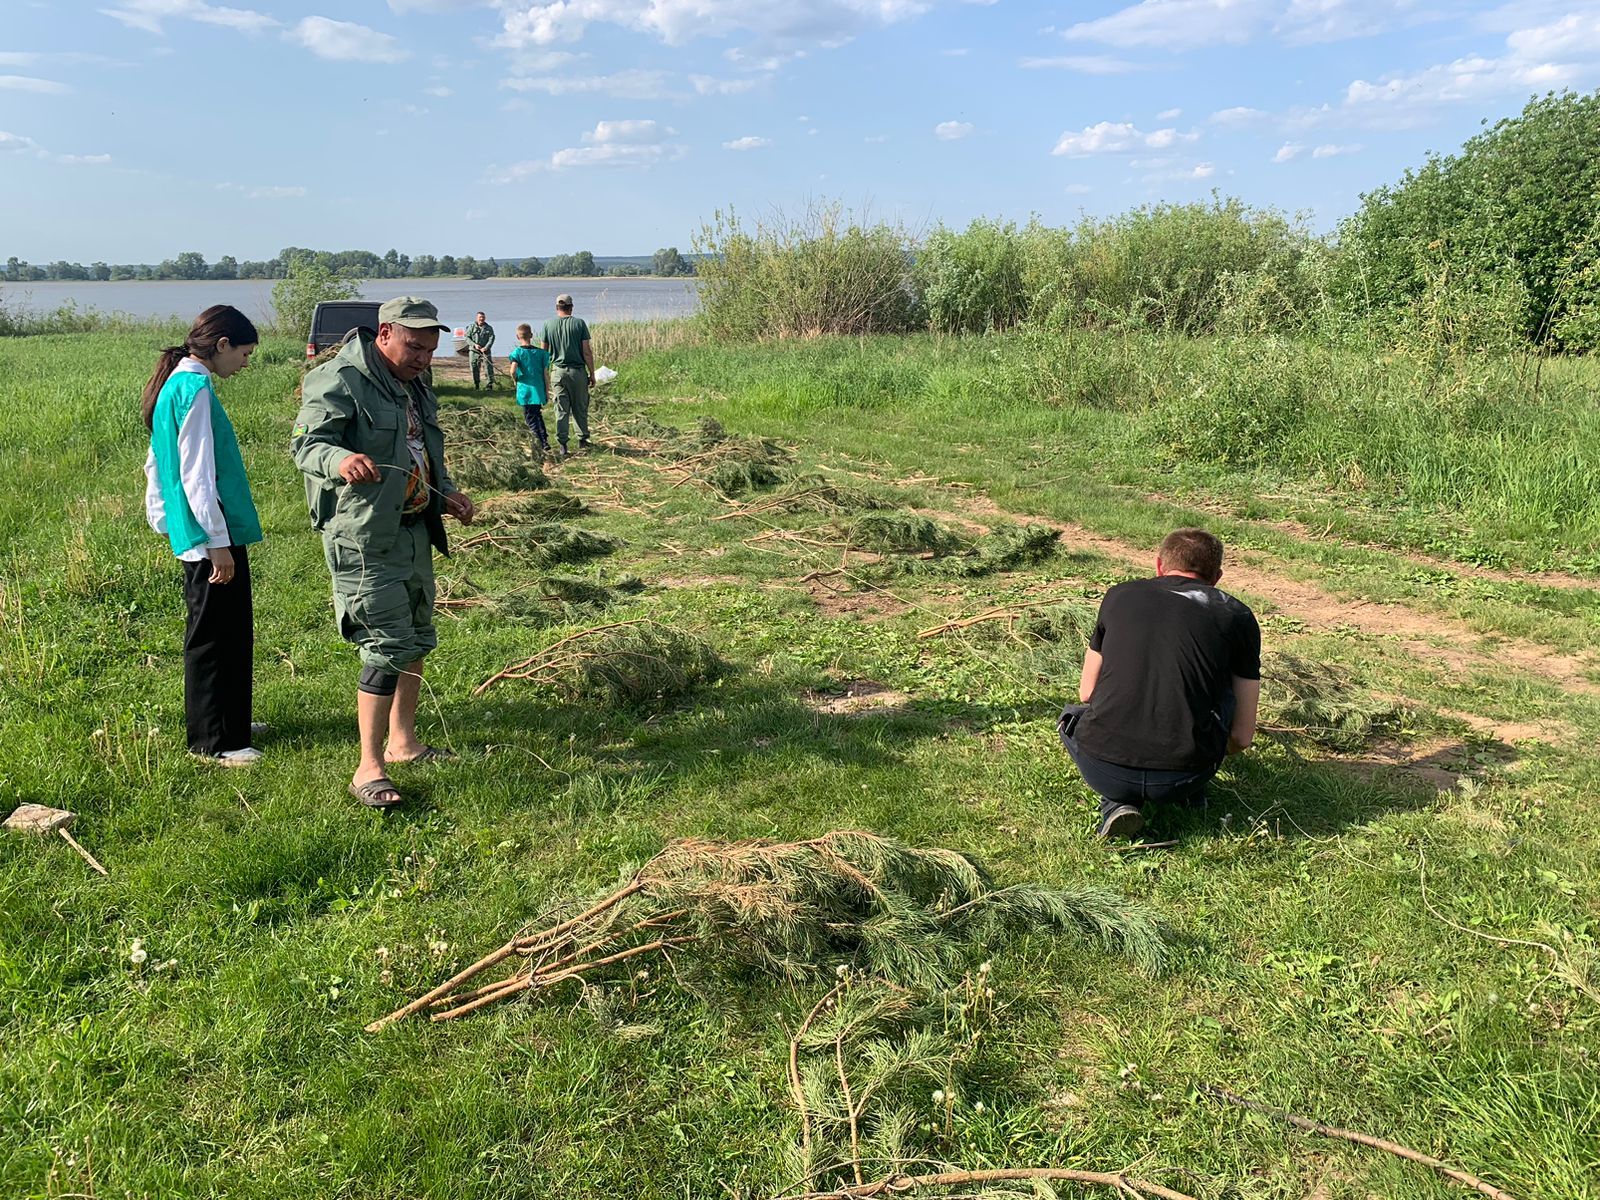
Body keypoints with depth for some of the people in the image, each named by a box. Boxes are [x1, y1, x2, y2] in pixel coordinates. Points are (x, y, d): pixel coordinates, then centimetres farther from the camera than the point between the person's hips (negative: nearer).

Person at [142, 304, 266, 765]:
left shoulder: (174, 384, 15)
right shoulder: (195, 389, -16)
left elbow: (157, 463, 21)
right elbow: (197, 473, -21)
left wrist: (164, 520, 25)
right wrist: (218, 542, -19)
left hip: (192, 534, 10)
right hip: (211, 536, -10)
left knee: (234, 633, 18)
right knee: (213, 637, -2)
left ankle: (231, 723, 30)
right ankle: (213, 742, 8)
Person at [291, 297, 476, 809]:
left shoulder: (414, 383, 14)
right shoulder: (340, 381, -15)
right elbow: (305, 443, -25)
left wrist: (445, 493, 11)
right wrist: (341, 459, -46)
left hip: (414, 531, 10)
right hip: (364, 539, -9)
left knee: (417, 639, 18)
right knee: (387, 647, -12)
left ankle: (402, 742, 34)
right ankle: (368, 769, -3)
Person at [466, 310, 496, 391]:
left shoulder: (489, 328, 5)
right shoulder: (471, 327, 5)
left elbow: (491, 339, -3)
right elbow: (467, 338, 3)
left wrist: (486, 348, -18)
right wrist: (474, 345, -13)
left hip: (486, 351, -1)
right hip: (474, 351, 1)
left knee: (489, 367, -7)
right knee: (474, 368, 4)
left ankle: (490, 384, -1)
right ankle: (475, 385, 16)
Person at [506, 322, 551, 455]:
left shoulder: (517, 352, -7)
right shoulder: (541, 352, 3)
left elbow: (513, 370, -21)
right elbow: (546, 373, 3)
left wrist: (515, 379, 0)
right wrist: (547, 391, 11)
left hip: (525, 391, -4)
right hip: (539, 391, 4)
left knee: (531, 420, 1)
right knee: (538, 416, 22)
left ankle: (544, 446, -7)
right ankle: (545, 441, 23)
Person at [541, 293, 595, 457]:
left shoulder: (548, 324, 1)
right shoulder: (579, 323, -4)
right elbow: (587, 352, -7)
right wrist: (592, 374, 1)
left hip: (559, 371, 1)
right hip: (578, 370, -1)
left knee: (561, 410, 5)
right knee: (580, 408, 13)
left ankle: (563, 445, 3)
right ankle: (582, 439, 22)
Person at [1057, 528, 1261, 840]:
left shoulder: (1120, 595, 15)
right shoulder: (1237, 617, 12)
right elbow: (1242, 737, 15)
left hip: (1104, 770, 0)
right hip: (1185, 775, 0)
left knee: (1073, 716, 35)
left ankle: (1117, 801, 10)